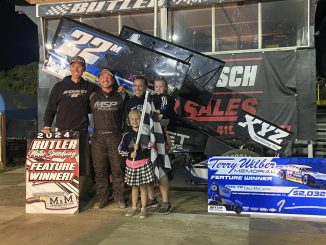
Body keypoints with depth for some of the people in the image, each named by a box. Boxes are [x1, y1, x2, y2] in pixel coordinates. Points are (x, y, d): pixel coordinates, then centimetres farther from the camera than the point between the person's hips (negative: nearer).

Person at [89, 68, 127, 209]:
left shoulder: (119, 97, 10)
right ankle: (102, 197, 14)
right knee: (100, 169, 4)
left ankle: (119, 197, 10)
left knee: (117, 168, 0)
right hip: (98, 137, 1)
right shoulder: (93, 97, 11)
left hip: (115, 136, -1)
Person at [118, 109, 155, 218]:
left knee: (143, 186, 4)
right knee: (134, 187, 13)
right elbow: (120, 149, 1)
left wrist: (139, 145, -16)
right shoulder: (127, 135, 2)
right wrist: (130, 154, -12)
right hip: (131, 164, 2)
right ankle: (134, 207, 26)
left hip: (144, 163, -2)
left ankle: (143, 208, 13)